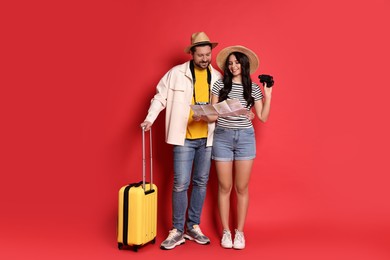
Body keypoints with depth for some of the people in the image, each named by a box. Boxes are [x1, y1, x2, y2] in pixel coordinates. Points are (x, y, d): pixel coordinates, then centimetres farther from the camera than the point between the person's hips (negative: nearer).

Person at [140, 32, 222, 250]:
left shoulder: (217, 77, 5)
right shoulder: (176, 73, -3)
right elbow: (160, 98, -1)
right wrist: (150, 119, -13)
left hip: (207, 138, 4)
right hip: (184, 137, -3)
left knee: (201, 183, 10)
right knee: (181, 184, -3)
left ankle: (193, 227, 25)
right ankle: (177, 231, 13)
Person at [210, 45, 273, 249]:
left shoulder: (253, 88, 5)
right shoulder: (219, 85, 2)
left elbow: (263, 117, 3)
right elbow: (212, 115, 2)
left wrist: (267, 95, -2)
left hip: (245, 138, 1)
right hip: (222, 137, 0)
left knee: (242, 188, 6)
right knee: (225, 187, 6)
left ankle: (240, 231, 19)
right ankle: (226, 231, 19)